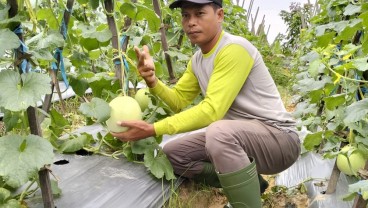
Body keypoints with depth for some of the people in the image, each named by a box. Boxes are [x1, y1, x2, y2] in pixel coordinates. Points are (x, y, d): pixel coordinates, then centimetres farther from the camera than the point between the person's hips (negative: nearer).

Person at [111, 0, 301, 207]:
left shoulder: (235, 49, -20)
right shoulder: (197, 60, 7)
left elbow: (212, 111, -27)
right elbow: (178, 100, 10)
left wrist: (152, 129, -29)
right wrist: (152, 80, -10)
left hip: (279, 138, -8)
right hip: (238, 137, 9)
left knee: (219, 132, -38)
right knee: (172, 153, 3)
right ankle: (248, 182, 8)